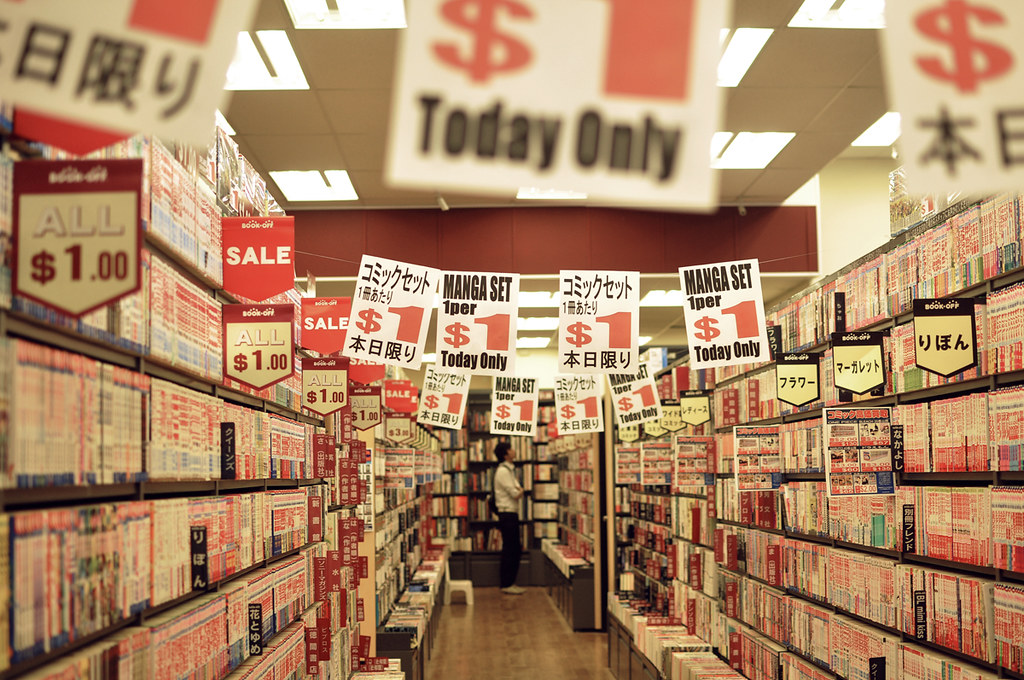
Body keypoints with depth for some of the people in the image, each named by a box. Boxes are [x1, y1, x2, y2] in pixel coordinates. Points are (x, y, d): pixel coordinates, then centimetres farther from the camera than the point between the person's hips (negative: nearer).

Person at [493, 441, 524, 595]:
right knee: (509, 550, -5)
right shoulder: (503, 471, -15)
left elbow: (518, 492, 16)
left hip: (512, 514, 10)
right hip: (507, 514, -10)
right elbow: (516, 494, -17)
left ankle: (510, 583, 20)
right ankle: (506, 585, 1)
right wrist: (520, 491, 3)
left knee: (515, 549, 13)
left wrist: (518, 490, -4)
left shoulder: (509, 470, 17)